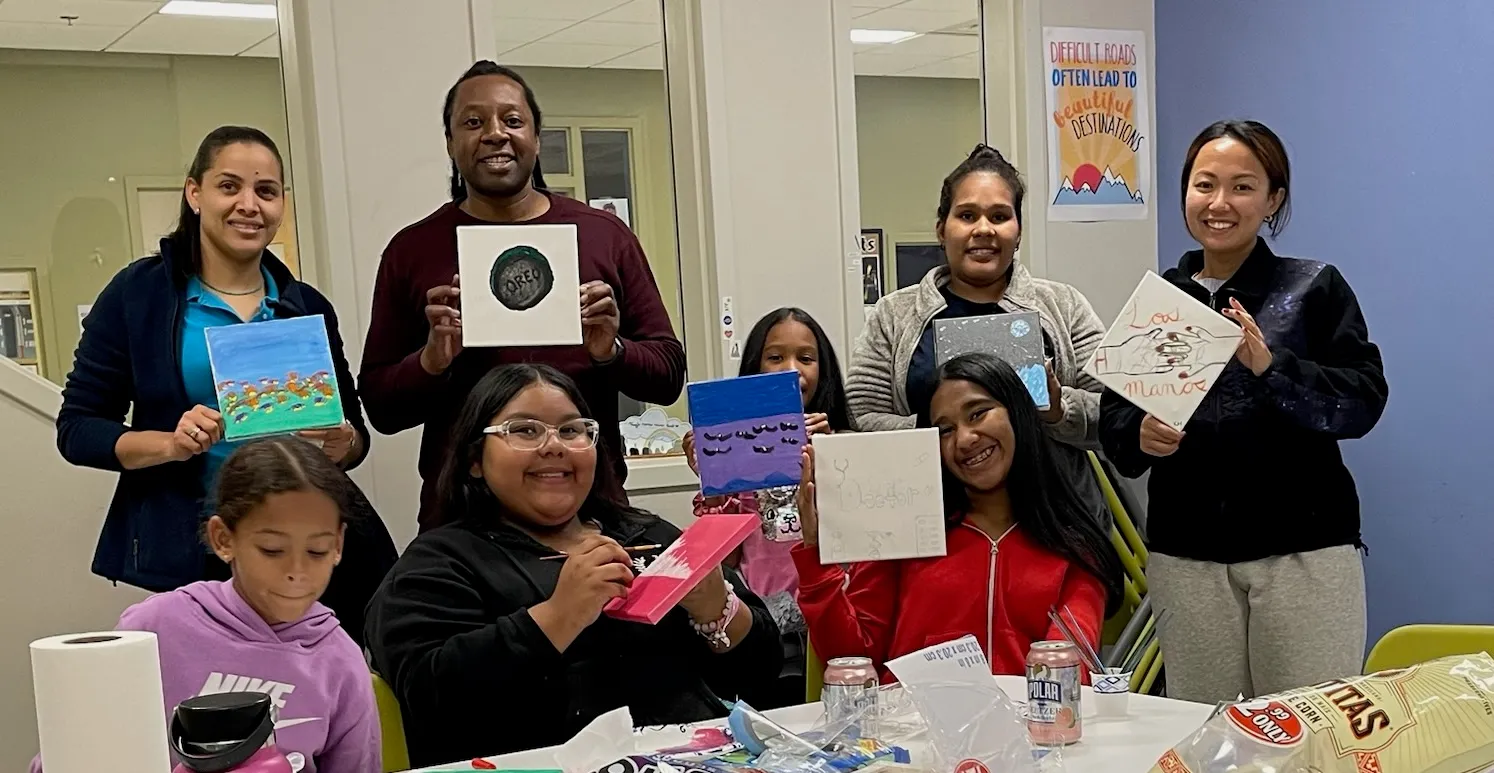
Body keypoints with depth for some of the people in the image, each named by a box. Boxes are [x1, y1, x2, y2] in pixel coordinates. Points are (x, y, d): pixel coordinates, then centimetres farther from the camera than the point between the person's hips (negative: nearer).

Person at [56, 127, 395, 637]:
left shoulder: (309, 307, 8)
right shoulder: (137, 293, 0)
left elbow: (355, 431, 14)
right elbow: (76, 428, -1)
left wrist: (344, 444, -9)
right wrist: (170, 444, -18)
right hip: (190, 553, -2)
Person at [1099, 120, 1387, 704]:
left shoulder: (1314, 288, 2)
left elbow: (1364, 401, -8)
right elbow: (1113, 417, 11)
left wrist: (1271, 366, -22)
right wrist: (1138, 435, -11)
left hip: (1304, 549, -2)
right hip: (1186, 554, 3)